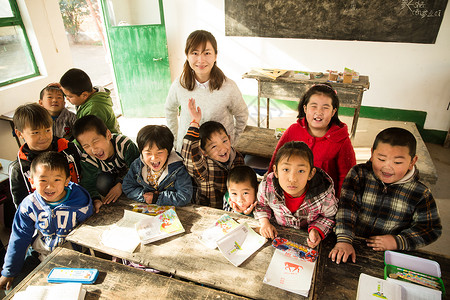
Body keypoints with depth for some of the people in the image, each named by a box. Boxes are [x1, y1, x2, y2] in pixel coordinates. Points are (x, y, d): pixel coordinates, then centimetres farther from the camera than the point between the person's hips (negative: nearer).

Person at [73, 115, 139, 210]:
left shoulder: (124, 144, -38)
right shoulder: (87, 159, -29)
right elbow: (88, 183, -23)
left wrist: (120, 185, -32)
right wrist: (95, 199, -43)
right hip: (108, 175, 1)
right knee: (101, 184, -30)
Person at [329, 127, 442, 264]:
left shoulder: (421, 193, -3)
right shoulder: (359, 174, -6)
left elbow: (432, 228, 4)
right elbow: (347, 208, -15)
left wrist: (398, 242, -10)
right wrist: (344, 240, -26)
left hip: (390, 256, 2)